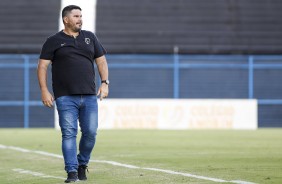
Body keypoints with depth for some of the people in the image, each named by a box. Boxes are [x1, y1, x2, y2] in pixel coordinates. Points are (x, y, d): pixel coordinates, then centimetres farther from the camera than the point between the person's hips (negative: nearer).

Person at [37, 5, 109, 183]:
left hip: (89, 96, 3)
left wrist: (105, 82, 4)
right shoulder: (54, 41, 5)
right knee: (69, 134, -8)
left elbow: (101, 61, 18)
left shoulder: (90, 37, 15)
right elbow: (42, 66, 2)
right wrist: (44, 90, -8)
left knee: (91, 133, -1)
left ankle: (82, 165, 21)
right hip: (65, 97, -3)